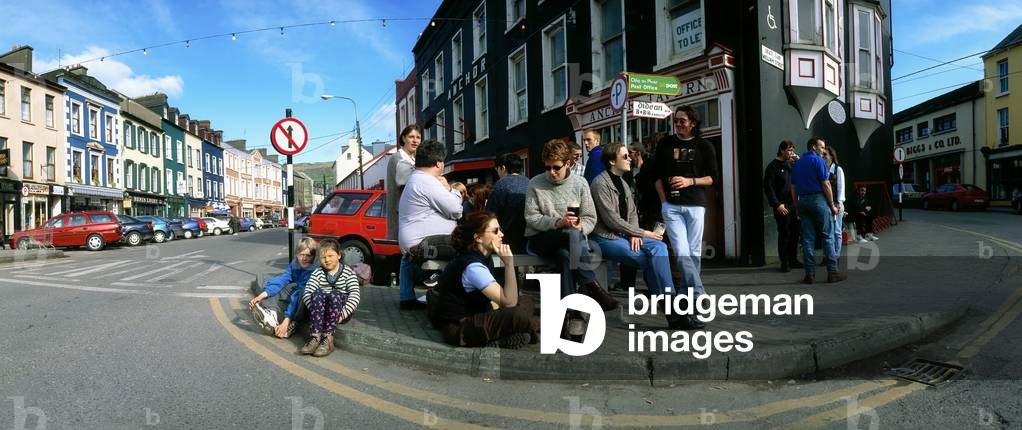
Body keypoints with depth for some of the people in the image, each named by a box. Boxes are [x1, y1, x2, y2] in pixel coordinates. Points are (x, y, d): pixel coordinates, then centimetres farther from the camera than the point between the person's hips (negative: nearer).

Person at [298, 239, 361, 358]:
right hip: (321, 310, 2)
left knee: (334, 294, -31)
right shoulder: (317, 273, 8)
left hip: (341, 311, -2)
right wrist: (316, 310, -23)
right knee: (318, 293, -28)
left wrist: (342, 314, -22)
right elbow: (307, 294, -5)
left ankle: (328, 339, -35)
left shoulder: (348, 272, 3)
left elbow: (355, 294, -9)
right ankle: (315, 337, -36)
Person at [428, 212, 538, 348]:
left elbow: (492, 297, 15)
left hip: (475, 315, 11)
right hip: (457, 328, -11)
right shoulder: (473, 266, -26)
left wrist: (498, 315, -3)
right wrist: (509, 263, -30)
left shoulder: (485, 257, 5)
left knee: (527, 301, 11)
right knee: (517, 315, -31)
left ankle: (497, 337, -7)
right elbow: (509, 301, -28)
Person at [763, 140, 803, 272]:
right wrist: (777, 204, -15)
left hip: (793, 204, 6)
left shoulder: (791, 164, 15)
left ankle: (792, 259, 21)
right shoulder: (773, 166, -4)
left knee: (794, 233, 10)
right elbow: (768, 187, -10)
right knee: (784, 234, -2)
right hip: (782, 206, -6)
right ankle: (784, 262, 6)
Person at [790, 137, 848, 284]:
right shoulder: (818, 161, -5)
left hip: (803, 201, 6)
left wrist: (797, 206, 18)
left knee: (808, 238, 4)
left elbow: (793, 188, 14)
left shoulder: (797, 163, 14)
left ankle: (810, 274, 4)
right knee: (828, 236, -1)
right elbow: (825, 184, -9)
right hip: (818, 199, -6)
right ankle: (832, 272, -1)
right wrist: (832, 205, -4)